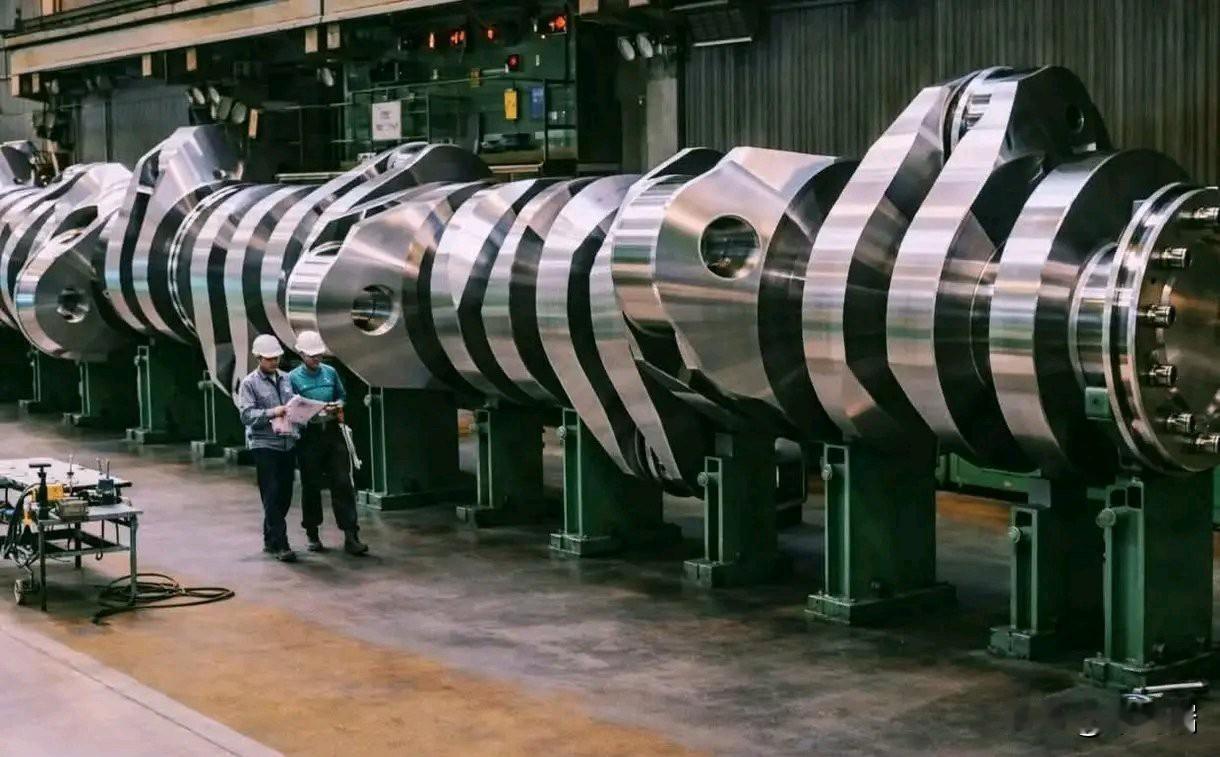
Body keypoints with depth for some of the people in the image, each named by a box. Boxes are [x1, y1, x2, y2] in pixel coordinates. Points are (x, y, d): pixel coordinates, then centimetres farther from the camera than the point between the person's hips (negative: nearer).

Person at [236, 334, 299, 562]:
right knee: (272, 496, -8)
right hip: (264, 445, -5)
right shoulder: (249, 383, -1)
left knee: (284, 495, 9)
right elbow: (247, 415, -10)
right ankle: (280, 545, -9)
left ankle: (270, 540, 23)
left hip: (288, 443, 5)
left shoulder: (286, 379, 14)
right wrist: (271, 413, -22)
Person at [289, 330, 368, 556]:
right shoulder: (293, 378, -2)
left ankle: (350, 536, -5)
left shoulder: (330, 372, 9)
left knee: (342, 483, -4)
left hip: (333, 432, 3)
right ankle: (312, 534, 22)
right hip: (309, 435, -3)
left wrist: (338, 405, -2)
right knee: (311, 486, 7)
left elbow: (342, 395, 20)